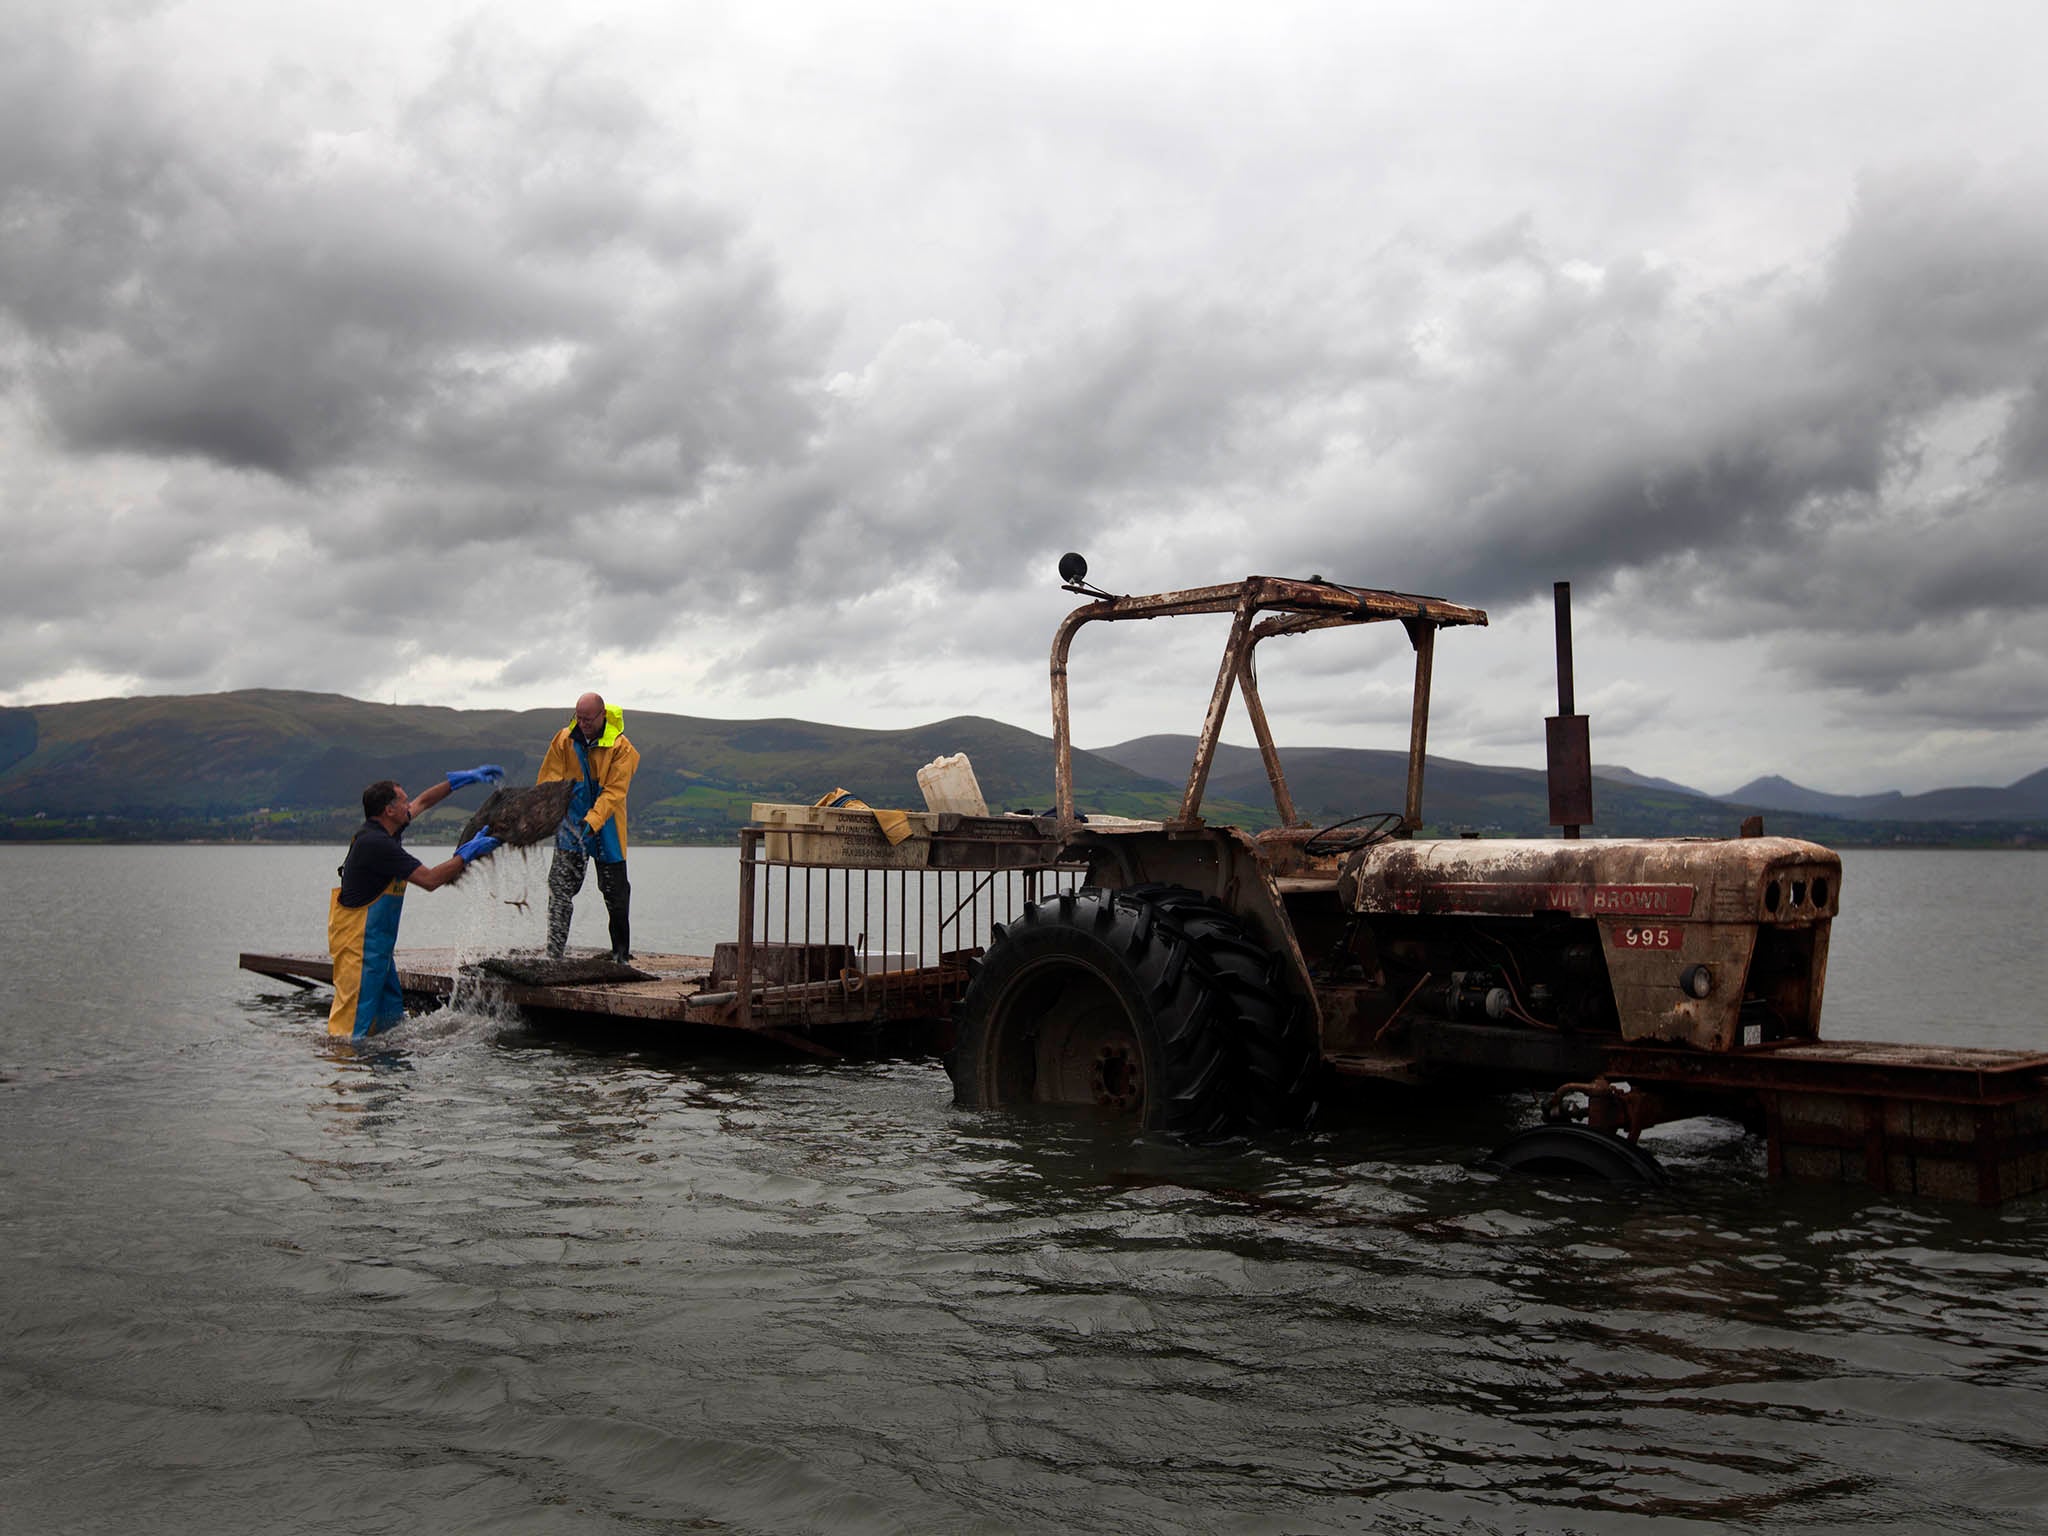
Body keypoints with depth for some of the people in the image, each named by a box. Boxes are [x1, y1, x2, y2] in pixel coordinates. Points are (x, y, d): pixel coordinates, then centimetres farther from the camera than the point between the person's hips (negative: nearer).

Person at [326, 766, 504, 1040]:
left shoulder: (379, 830, 7)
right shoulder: (377, 843, -22)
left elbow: (423, 802, 23)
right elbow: (429, 880, -21)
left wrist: (465, 778, 23)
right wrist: (467, 855, -12)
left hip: (378, 942, 10)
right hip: (358, 942, -10)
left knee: (391, 1013, 14)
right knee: (355, 1017, -8)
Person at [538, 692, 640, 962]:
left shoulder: (620, 747, -10)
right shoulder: (564, 740, 0)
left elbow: (613, 791, -17)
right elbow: (548, 779, 1)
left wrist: (593, 820, -30)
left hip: (606, 829, -2)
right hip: (570, 826, 2)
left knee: (615, 894, 5)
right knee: (560, 890, -4)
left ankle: (621, 952, 17)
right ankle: (554, 954, 0)